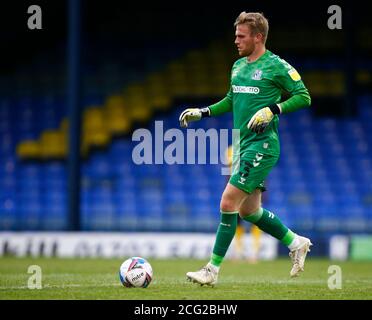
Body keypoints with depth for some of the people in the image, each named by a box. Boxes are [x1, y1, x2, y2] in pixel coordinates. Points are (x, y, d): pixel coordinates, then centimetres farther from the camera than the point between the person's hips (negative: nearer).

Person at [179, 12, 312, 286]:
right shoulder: (238, 66, 14)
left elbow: (304, 96, -9)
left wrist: (272, 109, -19)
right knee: (249, 211, 12)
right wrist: (202, 112, 16)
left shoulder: (276, 66, -9)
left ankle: (213, 270, -7)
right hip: (242, 145, 9)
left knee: (228, 202, -13)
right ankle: (296, 243, 29)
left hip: (262, 145, -9)